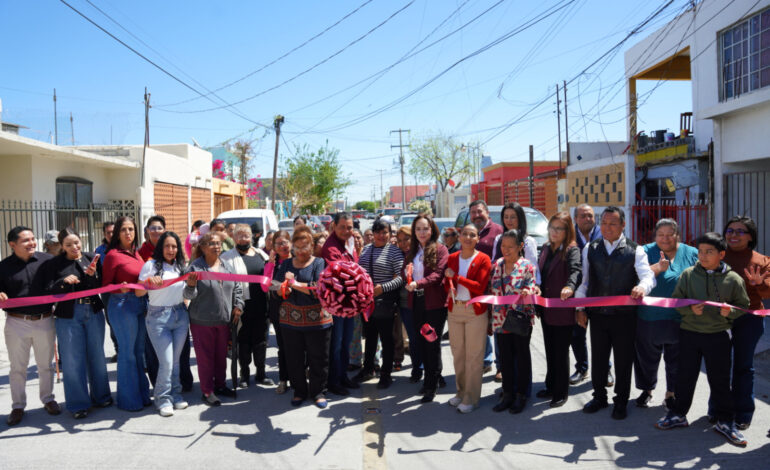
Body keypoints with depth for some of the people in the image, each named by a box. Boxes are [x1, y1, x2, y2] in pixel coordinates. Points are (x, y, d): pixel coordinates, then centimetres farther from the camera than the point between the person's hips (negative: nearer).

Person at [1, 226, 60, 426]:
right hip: (16, 323, 0)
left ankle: (48, 399, 31)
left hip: (45, 321, 0)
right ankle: (18, 406, 25)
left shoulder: (47, 260, 0)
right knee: (18, 367, 10)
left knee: (46, 364, 14)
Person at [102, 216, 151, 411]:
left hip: (140, 303, 7)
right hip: (122, 305, -7)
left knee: (139, 351, 14)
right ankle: (129, 400, 12)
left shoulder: (136, 253, 12)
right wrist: (121, 288, -25)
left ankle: (141, 393, 26)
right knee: (127, 352, 0)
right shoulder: (113, 255, -9)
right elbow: (105, 285, -8)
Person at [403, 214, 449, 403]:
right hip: (417, 301, 6)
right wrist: (406, 273, -10)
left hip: (435, 302, -6)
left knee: (432, 343, -2)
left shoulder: (440, 249, -5)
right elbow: (404, 273, 14)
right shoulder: (412, 251, 13)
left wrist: (418, 283, -29)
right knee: (421, 342, 12)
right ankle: (433, 378, 29)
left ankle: (432, 385, 9)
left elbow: (439, 273, -16)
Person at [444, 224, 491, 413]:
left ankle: (471, 398, 9)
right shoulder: (452, 258, 9)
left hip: (475, 311, -4)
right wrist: (450, 287, -7)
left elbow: (480, 287, -13)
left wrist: (456, 277, -14)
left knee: (474, 356, 0)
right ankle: (461, 391, 26)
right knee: (458, 353, 11)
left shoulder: (483, 259, -5)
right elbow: (446, 281, 17)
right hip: (454, 310, 5)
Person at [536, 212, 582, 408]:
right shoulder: (546, 248, 10)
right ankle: (551, 387, 33)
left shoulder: (572, 250, -12)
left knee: (561, 353, 4)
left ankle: (561, 393, 18)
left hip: (563, 311, -7)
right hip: (546, 310, 7)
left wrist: (570, 286, -48)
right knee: (550, 351, 18)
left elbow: (576, 271, -30)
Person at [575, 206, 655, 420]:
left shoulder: (635, 250, -1)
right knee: (598, 358, 14)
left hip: (624, 315, -2)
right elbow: (583, 280, 8)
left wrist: (642, 287, -36)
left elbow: (648, 276, -13)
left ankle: (621, 402, 26)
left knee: (624, 360, 8)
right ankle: (599, 397, 32)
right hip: (597, 313, 2)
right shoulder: (590, 249, 6)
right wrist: (580, 308, 4)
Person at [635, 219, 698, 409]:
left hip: (679, 319, 1)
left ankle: (672, 392, 31)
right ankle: (647, 389, 32)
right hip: (649, 317, -1)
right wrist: (658, 267, -31)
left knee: (676, 359, 12)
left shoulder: (691, 253, 4)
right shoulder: (647, 251, -1)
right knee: (647, 357, 12)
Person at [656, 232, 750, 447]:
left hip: (718, 337, -1)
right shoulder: (688, 274, 0)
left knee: (720, 380, 8)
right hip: (689, 334, 1)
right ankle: (678, 414, 27)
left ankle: (725, 422, 24)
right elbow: (676, 300, 4)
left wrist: (730, 311, -15)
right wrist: (690, 309, -15)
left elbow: (743, 305, 5)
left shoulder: (733, 279, -2)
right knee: (684, 377, 11)